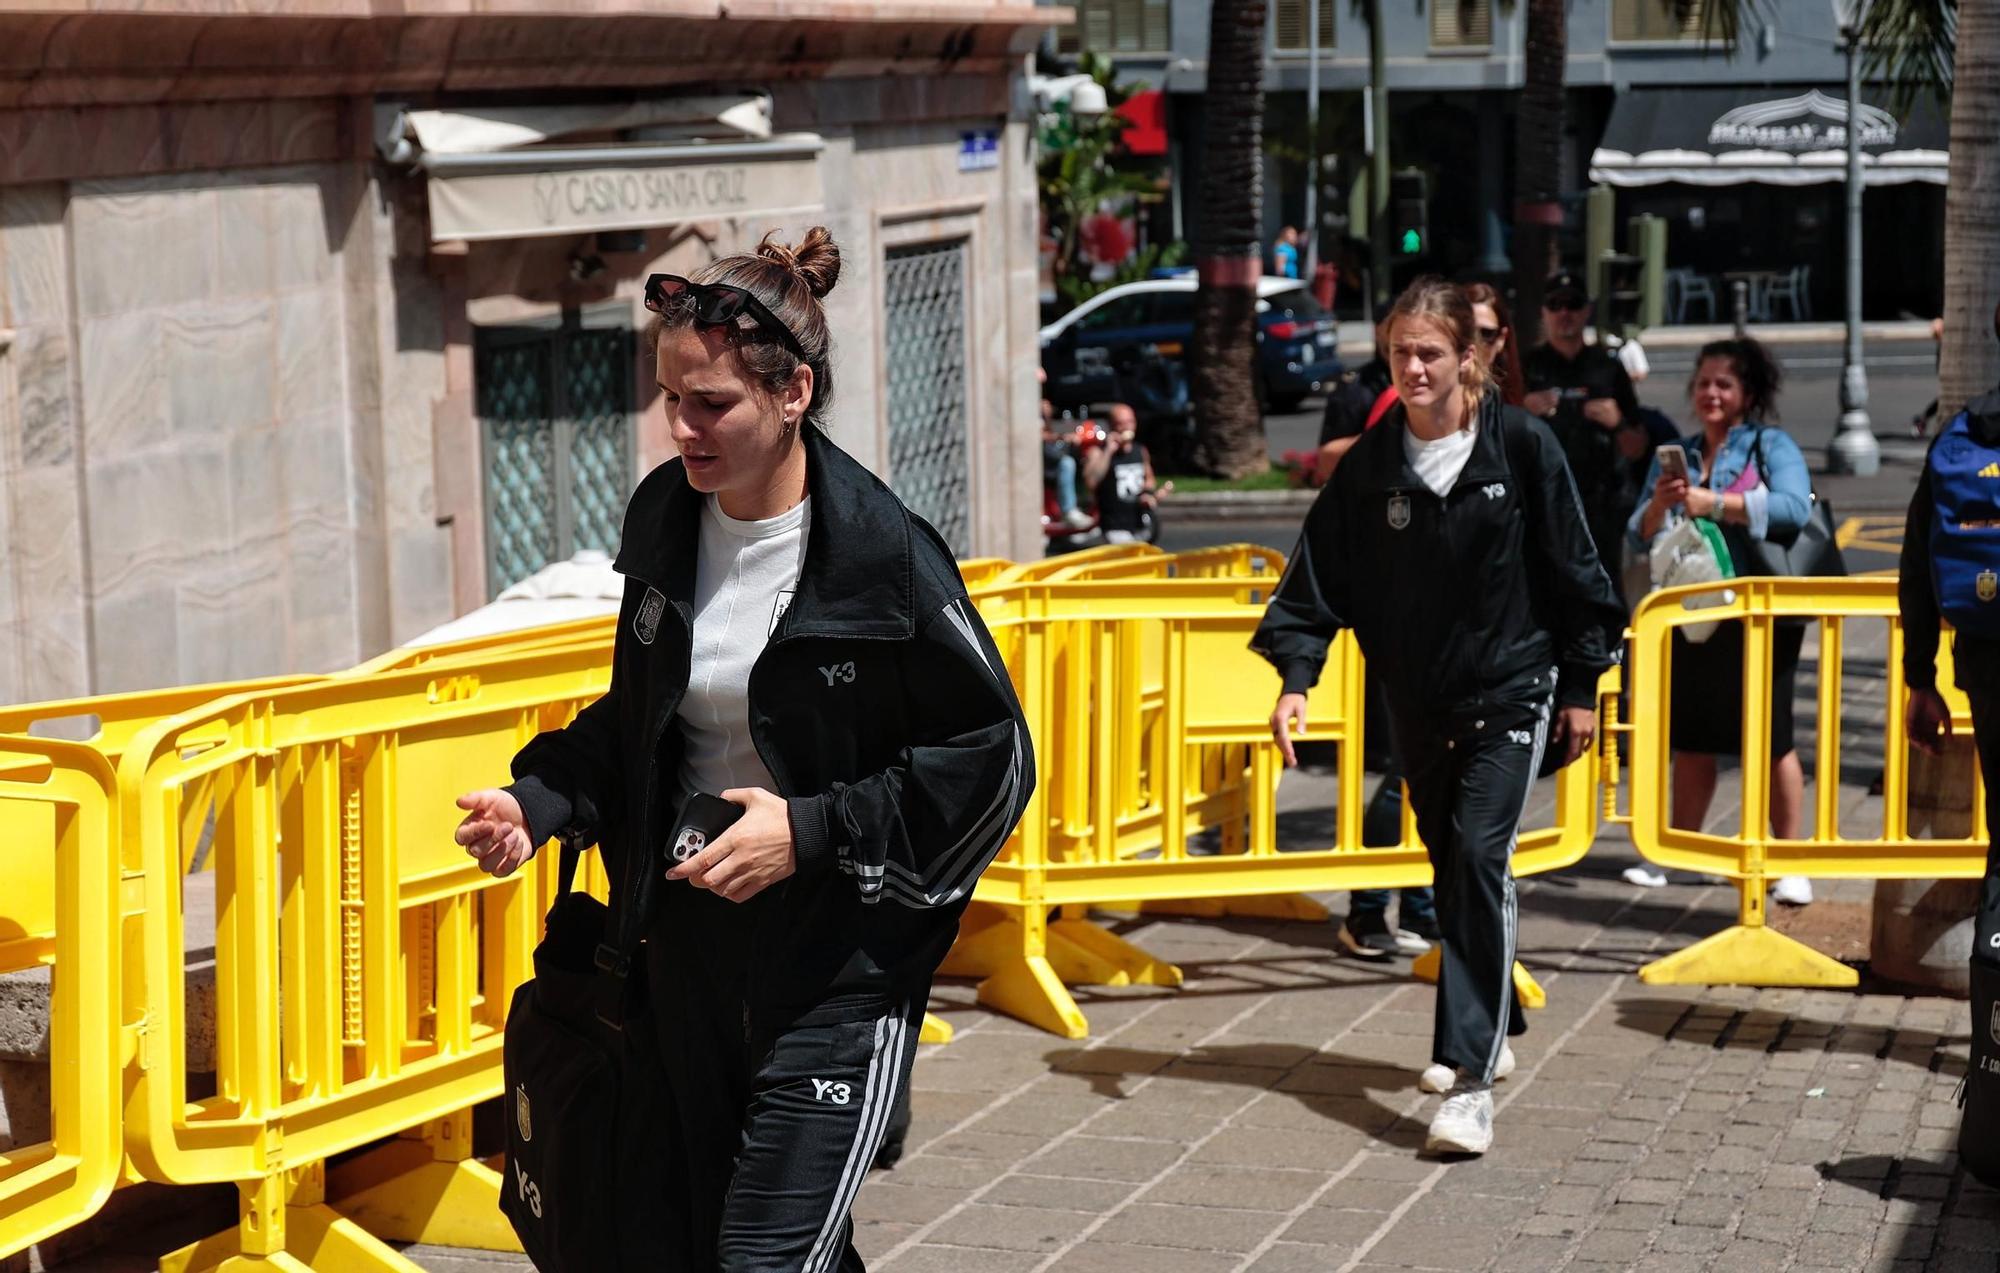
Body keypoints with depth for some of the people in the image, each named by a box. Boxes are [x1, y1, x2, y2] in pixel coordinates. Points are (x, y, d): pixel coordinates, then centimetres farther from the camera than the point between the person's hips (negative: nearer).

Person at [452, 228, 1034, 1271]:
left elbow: (991, 757, -11)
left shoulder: (882, 555, -16)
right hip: (689, 965, 7)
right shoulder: (665, 521, 3)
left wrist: (814, 829, -19)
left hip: (837, 975, -7)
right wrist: (541, 803, -1)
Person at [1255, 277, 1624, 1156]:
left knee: (1477, 859, -17)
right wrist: (1295, 676, -11)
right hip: (1418, 703, 4)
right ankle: (1490, 1025, 36)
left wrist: (1582, 686, 1)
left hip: (1510, 693, -4)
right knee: (1454, 869, 15)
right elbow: (1319, 576, 1)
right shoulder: (1370, 464, 0)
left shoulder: (1520, 447, -6)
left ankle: (1471, 1078, -21)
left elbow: (1571, 571, 0)